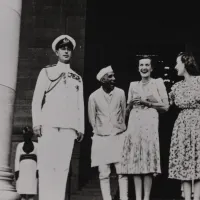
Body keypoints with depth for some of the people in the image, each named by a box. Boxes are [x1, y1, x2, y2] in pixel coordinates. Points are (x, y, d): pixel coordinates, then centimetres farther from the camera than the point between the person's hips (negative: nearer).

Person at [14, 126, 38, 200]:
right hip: (22, 169, 1)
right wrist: (16, 171, -2)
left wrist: (38, 170, -6)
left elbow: (39, 159, 5)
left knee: (31, 190, -6)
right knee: (22, 190, -4)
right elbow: (17, 159, 7)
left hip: (32, 169, -1)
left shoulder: (36, 145, 8)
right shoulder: (20, 145, 10)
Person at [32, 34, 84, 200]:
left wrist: (81, 128, 8)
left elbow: (80, 105, 17)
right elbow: (37, 99, 6)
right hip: (48, 124, -2)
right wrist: (37, 123, -5)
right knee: (46, 164, -7)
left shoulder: (77, 78, 20)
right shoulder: (46, 72, 13)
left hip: (69, 126, 2)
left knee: (63, 166, -5)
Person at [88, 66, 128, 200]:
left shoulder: (120, 93, -2)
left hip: (118, 137, 1)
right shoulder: (94, 97, -4)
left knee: (122, 171, -4)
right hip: (101, 138, 0)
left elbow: (123, 113, 9)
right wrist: (100, 131, 9)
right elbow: (92, 118, 5)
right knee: (104, 173, 0)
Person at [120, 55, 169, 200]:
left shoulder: (158, 82, 8)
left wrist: (147, 103, -6)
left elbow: (166, 106, 1)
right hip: (134, 124, 4)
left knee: (148, 161, -9)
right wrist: (131, 104, 2)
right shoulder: (133, 85, 19)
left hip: (150, 123, -4)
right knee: (135, 161, -2)